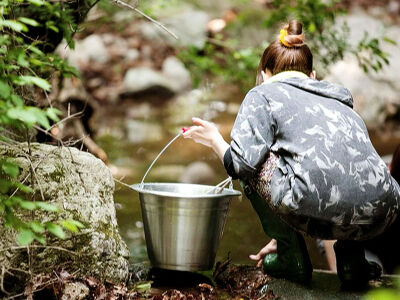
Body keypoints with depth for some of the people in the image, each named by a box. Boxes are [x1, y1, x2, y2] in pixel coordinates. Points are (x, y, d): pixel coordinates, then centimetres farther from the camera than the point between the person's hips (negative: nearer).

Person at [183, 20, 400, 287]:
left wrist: (215, 140, 27)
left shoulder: (263, 94, 16)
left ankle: (292, 258, 21)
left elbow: (242, 164, 3)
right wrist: (283, 237, 52)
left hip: (320, 215, -6)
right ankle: (352, 256, 18)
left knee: (257, 162, 22)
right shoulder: (339, 99, 34)